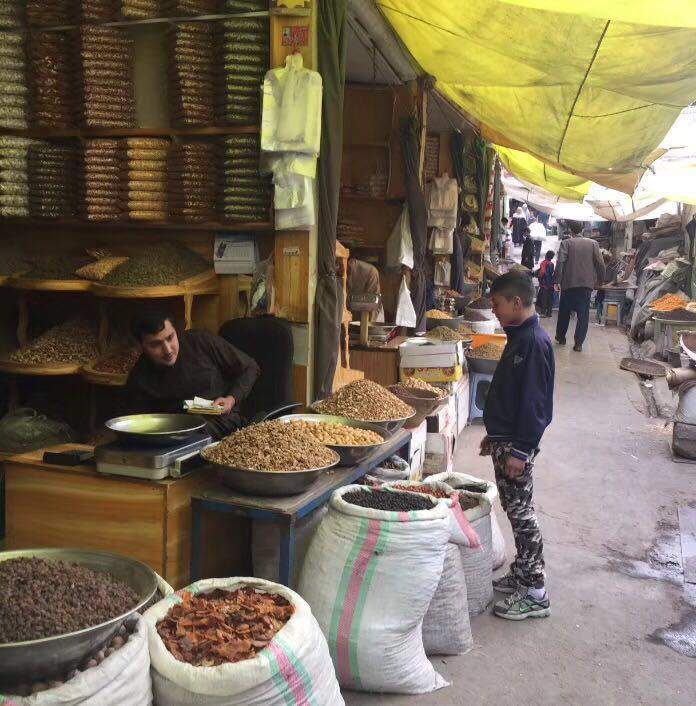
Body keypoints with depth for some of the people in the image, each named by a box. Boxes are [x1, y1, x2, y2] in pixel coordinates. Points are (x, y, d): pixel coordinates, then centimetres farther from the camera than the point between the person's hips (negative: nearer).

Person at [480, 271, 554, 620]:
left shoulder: (534, 342, -19)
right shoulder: (520, 337, 11)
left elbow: (533, 401, -22)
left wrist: (519, 450, -22)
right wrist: (495, 435, 23)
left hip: (517, 444, -10)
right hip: (505, 439, 10)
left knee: (521, 512, -2)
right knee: (516, 509, 17)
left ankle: (535, 594, 8)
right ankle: (521, 575, 31)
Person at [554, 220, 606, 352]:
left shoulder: (566, 243, 0)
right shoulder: (593, 243, 5)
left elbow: (560, 262, -12)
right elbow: (600, 263, 0)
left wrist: (557, 281, -9)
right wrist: (600, 281, 10)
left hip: (568, 283, 0)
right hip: (587, 284, 1)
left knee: (564, 312, 15)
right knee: (583, 314, 4)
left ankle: (560, 338, 27)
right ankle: (578, 343, -1)